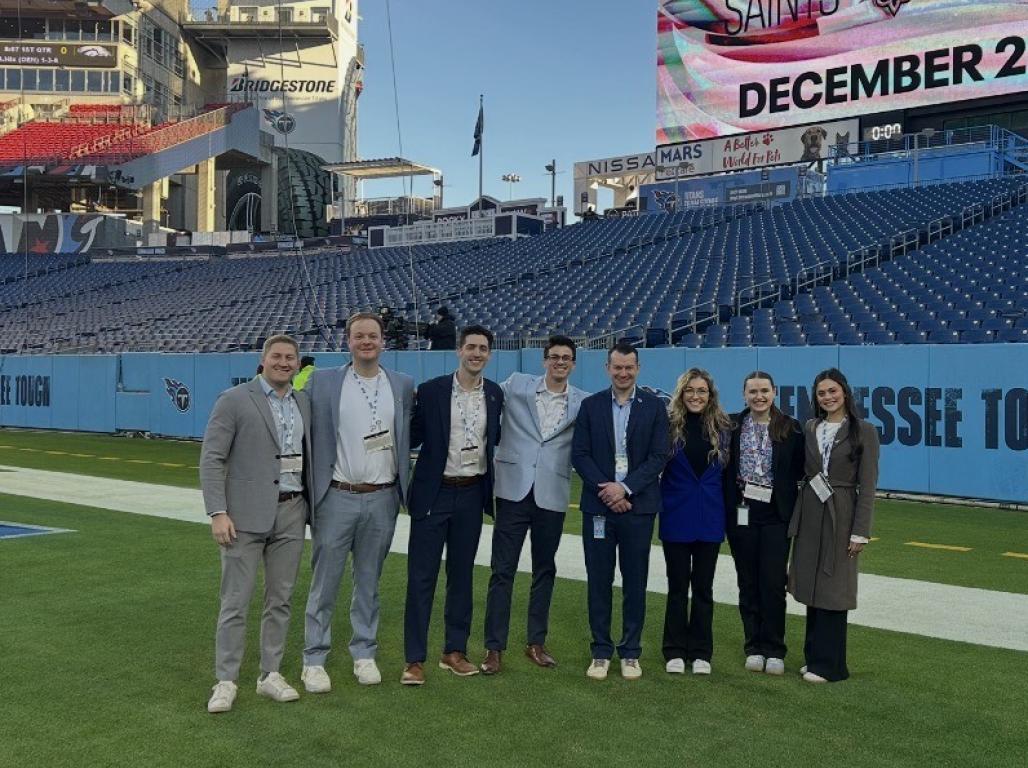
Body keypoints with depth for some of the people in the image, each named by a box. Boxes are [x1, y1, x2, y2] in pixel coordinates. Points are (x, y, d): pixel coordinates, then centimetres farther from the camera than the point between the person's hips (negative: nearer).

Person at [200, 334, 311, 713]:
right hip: (246, 516, -5)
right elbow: (211, 460, -8)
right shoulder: (234, 400, -5)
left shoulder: (304, 403, 11)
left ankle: (270, 675, 21)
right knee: (235, 603, 0)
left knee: (280, 599, 10)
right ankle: (225, 681, 10)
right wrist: (218, 513, -15)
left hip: (291, 513, 5)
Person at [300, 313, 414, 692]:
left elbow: (408, 436, 12)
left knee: (369, 583, 13)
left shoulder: (403, 385, 5)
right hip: (337, 498, -2)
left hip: (381, 500, 2)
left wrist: (402, 487, 8)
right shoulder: (322, 382, -2)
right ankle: (314, 660, 15)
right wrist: (310, 491, -5)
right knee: (324, 583, 4)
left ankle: (364, 654, 25)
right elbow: (311, 438, -2)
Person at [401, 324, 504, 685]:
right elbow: (413, 438, -3)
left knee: (462, 574, 12)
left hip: (472, 494, 4)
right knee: (421, 575, -1)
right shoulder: (430, 391, -7)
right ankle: (415, 659, 7)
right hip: (434, 493, -3)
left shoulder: (495, 394, 5)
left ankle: (455, 651, 24)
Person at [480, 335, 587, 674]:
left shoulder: (582, 403, 4)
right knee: (503, 570, 0)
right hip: (514, 490, -1)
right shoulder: (516, 385, 3)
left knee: (545, 570, 12)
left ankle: (536, 642, 25)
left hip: (552, 496, 1)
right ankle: (494, 647, 8)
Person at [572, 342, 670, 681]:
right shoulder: (591, 405, 5)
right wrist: (605, 490, -11)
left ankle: (631, 652, 16)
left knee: (635, 582, 6)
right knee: (599, 581, 5)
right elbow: (579, 454, 1)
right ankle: (601, 652, 15)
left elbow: (659, 456, -4)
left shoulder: (654, 406, 2)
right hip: (599, 505, 1)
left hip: (638, 505, -1)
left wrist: (625, 487, -13)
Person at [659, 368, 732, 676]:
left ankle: (701, 652, 20)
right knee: (677, 585, 7)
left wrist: (730, 513, 2)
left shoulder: (722, 428, 2)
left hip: (710, 519, 2)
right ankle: (675, 651, 18)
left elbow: (728, 474, 5)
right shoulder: (669, 425, -5)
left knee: (703, 586, 9)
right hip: (676, 517, -1)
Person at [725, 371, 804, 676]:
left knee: (773, 582, -2)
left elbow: (799, 469, 3)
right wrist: (734, 494, -5)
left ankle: (774, 650, 10)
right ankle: (754, 647, 18)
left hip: (775, 513, -1)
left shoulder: (790, 428, 0)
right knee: (748, 582, 8)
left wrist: (783, 491, -7)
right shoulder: (731, 425, 2)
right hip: (742, 512, 1)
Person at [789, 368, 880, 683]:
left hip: (840, 515, -5)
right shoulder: (810, 428, 8)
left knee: (832, 589, 0)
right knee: (812, 588, 10)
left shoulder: (863, 431, -6)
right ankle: (815, 657, 21)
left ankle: (829, 664, 10)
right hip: (809, 512, 5)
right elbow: (803, 471, 11)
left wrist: (860, 532, -12)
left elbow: (867, 486, -7)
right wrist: (797, 517, 4)